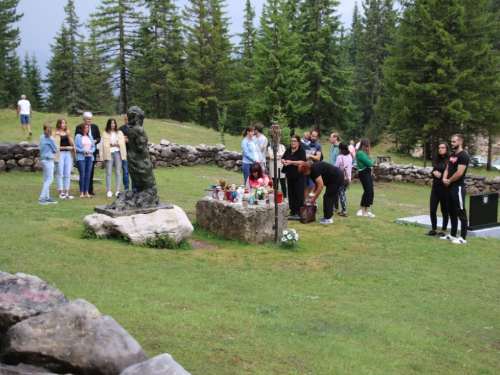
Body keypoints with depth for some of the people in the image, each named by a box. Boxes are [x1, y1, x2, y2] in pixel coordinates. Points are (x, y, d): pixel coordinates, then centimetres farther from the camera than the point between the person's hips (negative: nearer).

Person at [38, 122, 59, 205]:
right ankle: (41, 198, -11)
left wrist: (51, 150, 0)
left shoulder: (42, 137, 10)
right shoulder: (50, 138, -13)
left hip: (43, 159, 8)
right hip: (48, 160, -8)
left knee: (46, 179, 11)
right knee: (50, 179, -7)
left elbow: (42, 148, 14)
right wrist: (54, 150, 10)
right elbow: (56, 149, -9)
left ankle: (47, 197, 14)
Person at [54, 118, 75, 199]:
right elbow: (56, 146, -7)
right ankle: (61, 192, 2)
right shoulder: (56, 133, -3)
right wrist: (67, 147, -6)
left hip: (68, 154, 5)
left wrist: (69, 135, -9)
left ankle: (67, 192, 7)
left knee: (67, 174, 4)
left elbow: (71, 143, 4)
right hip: (60, 154, -5)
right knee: (60, 174, -2)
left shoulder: (67, 132, 14)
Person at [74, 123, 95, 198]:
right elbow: (75, 147, -6)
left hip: (90, 157, 5)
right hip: (81, 157, -5)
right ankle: (82, 192, -2)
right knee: (82, 174, -8)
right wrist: (84, 151, -12)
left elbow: (93, 146, 14)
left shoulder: (90, 136, 16)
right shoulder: (78, 136, 0)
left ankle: (86, 192, 7)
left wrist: (90, 151, -6)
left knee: (88, 175, 3)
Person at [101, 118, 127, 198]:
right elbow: (103, 145, 2)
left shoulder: (119, 133, 15)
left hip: (117, 153, 2)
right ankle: (109, 191, -2)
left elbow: (122, 143, 5)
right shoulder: (105, 134, 8)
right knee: (108, 173, -3)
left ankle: (117, 191, 0)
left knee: (118, 172, -1)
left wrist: (113, 144, -5)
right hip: (108, 154, -2)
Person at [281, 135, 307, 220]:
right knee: (291, 194, 10)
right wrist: (284, 162, -7)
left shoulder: (301, 151, -6)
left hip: (298, 176, -6)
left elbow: (302, 162, -17)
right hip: (289, 175, 6)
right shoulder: (288, 150, 12)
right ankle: (292, 211, 18)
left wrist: (291, 162, -17)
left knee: (298, 194, -5)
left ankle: (298, 212, -1)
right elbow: (282, 159, 16)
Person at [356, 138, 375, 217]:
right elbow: (369, 163, -16)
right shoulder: (361, 153, -15)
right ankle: (361, 210, -1)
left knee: (370, 192, 8)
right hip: (363, 173, -9)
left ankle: (367, 211, 14)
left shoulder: (364, 153, 14)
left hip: (367, 173, 9)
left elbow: (370, 163, 15)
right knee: (367, 191, -9)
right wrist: (371, 161, 4)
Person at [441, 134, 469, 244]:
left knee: (461, 212, -5)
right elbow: (447, 169, 17)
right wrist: (444, 178, -2)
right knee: (451, 212, 15)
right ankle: (452, 235, 24)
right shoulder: (452, 155, 15)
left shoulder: (463, 156, -14)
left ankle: (463, 238, -1)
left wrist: (449, 180, -9)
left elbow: (459, 173, -21)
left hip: (458, 187, -10)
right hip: (449, 187, 10)